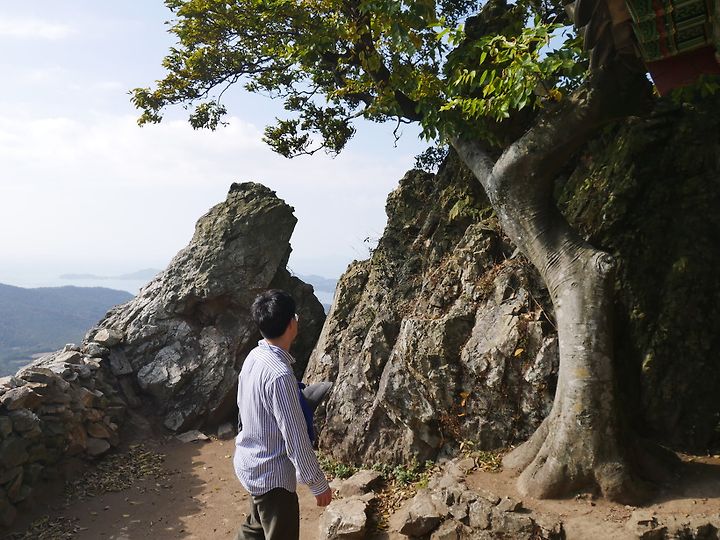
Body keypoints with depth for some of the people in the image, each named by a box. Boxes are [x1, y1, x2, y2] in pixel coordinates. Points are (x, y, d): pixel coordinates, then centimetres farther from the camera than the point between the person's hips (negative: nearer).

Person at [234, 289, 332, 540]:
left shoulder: (254, 357, -3)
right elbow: (295, 437, -25)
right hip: (272, 475, -9)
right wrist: (318, 483, -15)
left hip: (251, 464, 9)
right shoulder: (279, 374, -30)